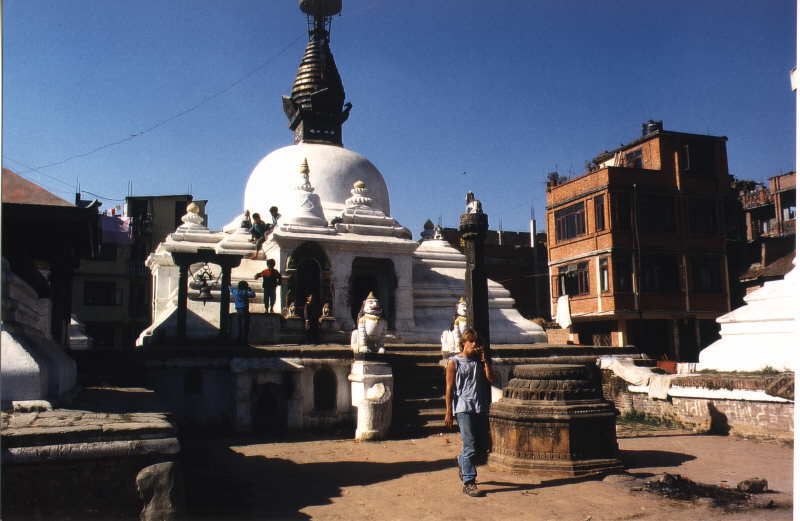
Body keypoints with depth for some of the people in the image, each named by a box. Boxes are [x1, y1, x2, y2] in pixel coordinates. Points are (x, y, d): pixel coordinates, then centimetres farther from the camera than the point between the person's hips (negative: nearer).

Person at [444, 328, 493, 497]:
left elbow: (491, 379, 0)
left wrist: (484, 359, -3)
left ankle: (463, 463, 37)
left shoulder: (481, 361, 15)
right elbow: (449, 388, -2)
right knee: (470, 446, -8)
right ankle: (468, 483, 1)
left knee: (484, 446, 10)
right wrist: (449, 412, -7)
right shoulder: (454, 362, 1)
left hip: (481, 409, 5)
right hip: (464, 408, -5)